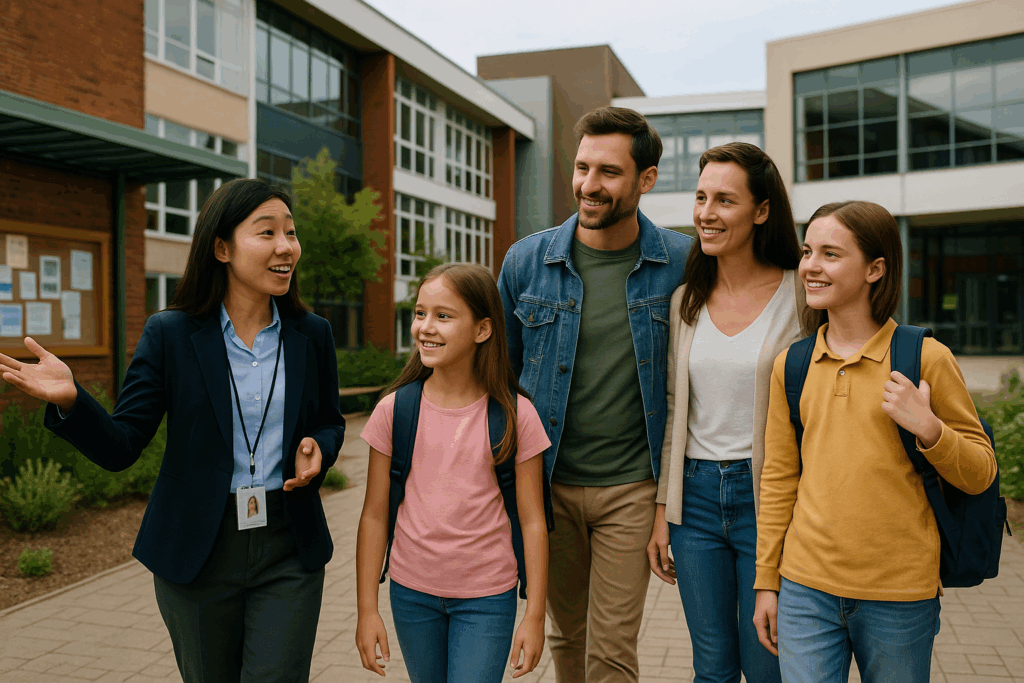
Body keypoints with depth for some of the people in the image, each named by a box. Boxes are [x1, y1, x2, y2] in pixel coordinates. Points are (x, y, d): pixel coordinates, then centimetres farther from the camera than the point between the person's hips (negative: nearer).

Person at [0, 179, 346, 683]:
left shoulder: (312, 335, 0)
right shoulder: (170, 334, -6)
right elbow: (119, 447, -7)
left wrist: (317, 449, -9)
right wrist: (69, 400, -26)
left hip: (288, 552, 1)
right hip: (197, 554, 0)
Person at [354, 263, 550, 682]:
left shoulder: (515, 415, -10)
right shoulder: (394, 410, -6)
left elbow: (532, 521, -5)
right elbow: (375, 515, -1)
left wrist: (535, 615, -4)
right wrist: (367, 609, 0)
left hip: (487, 597, -2)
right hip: (411, 591, 2)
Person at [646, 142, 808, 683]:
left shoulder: (801, 295, -7)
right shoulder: (686, 300, 6)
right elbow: (673, 409, 9)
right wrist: (662, 510, 8)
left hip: (766, 496, -3)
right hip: (695, 496, 4)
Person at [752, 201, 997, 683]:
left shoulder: (926, 358, -6)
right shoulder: (790, 366, 3)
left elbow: (980, 475, 1)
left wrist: (927, 429, -18)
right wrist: (766, 581, 9)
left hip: (900, 597, -2)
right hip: (807, 590, 2)